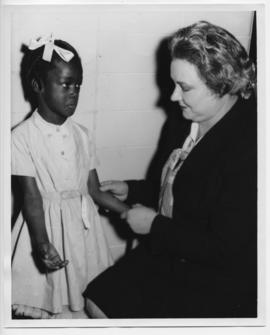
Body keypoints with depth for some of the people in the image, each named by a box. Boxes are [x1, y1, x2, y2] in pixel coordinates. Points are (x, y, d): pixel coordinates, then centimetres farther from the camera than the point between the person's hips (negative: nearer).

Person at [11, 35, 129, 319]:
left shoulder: (81, 135, 4)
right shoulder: (22, 137, -9)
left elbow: (94, 191, 7)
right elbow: (32, 197, -13)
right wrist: (42, 243, -24)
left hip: (82, 226, 4)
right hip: (45, 225, -4)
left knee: (84, 300, 4)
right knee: (43, 304, -1)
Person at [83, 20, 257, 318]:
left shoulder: (247, 147, -28)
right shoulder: (193, 122, 0)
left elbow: (225, 248, -26)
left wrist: (155, 225, -18)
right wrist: (131, 190, 3)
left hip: (217, 286, -8)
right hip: (167, 255, 8)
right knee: (96, 302, 4)